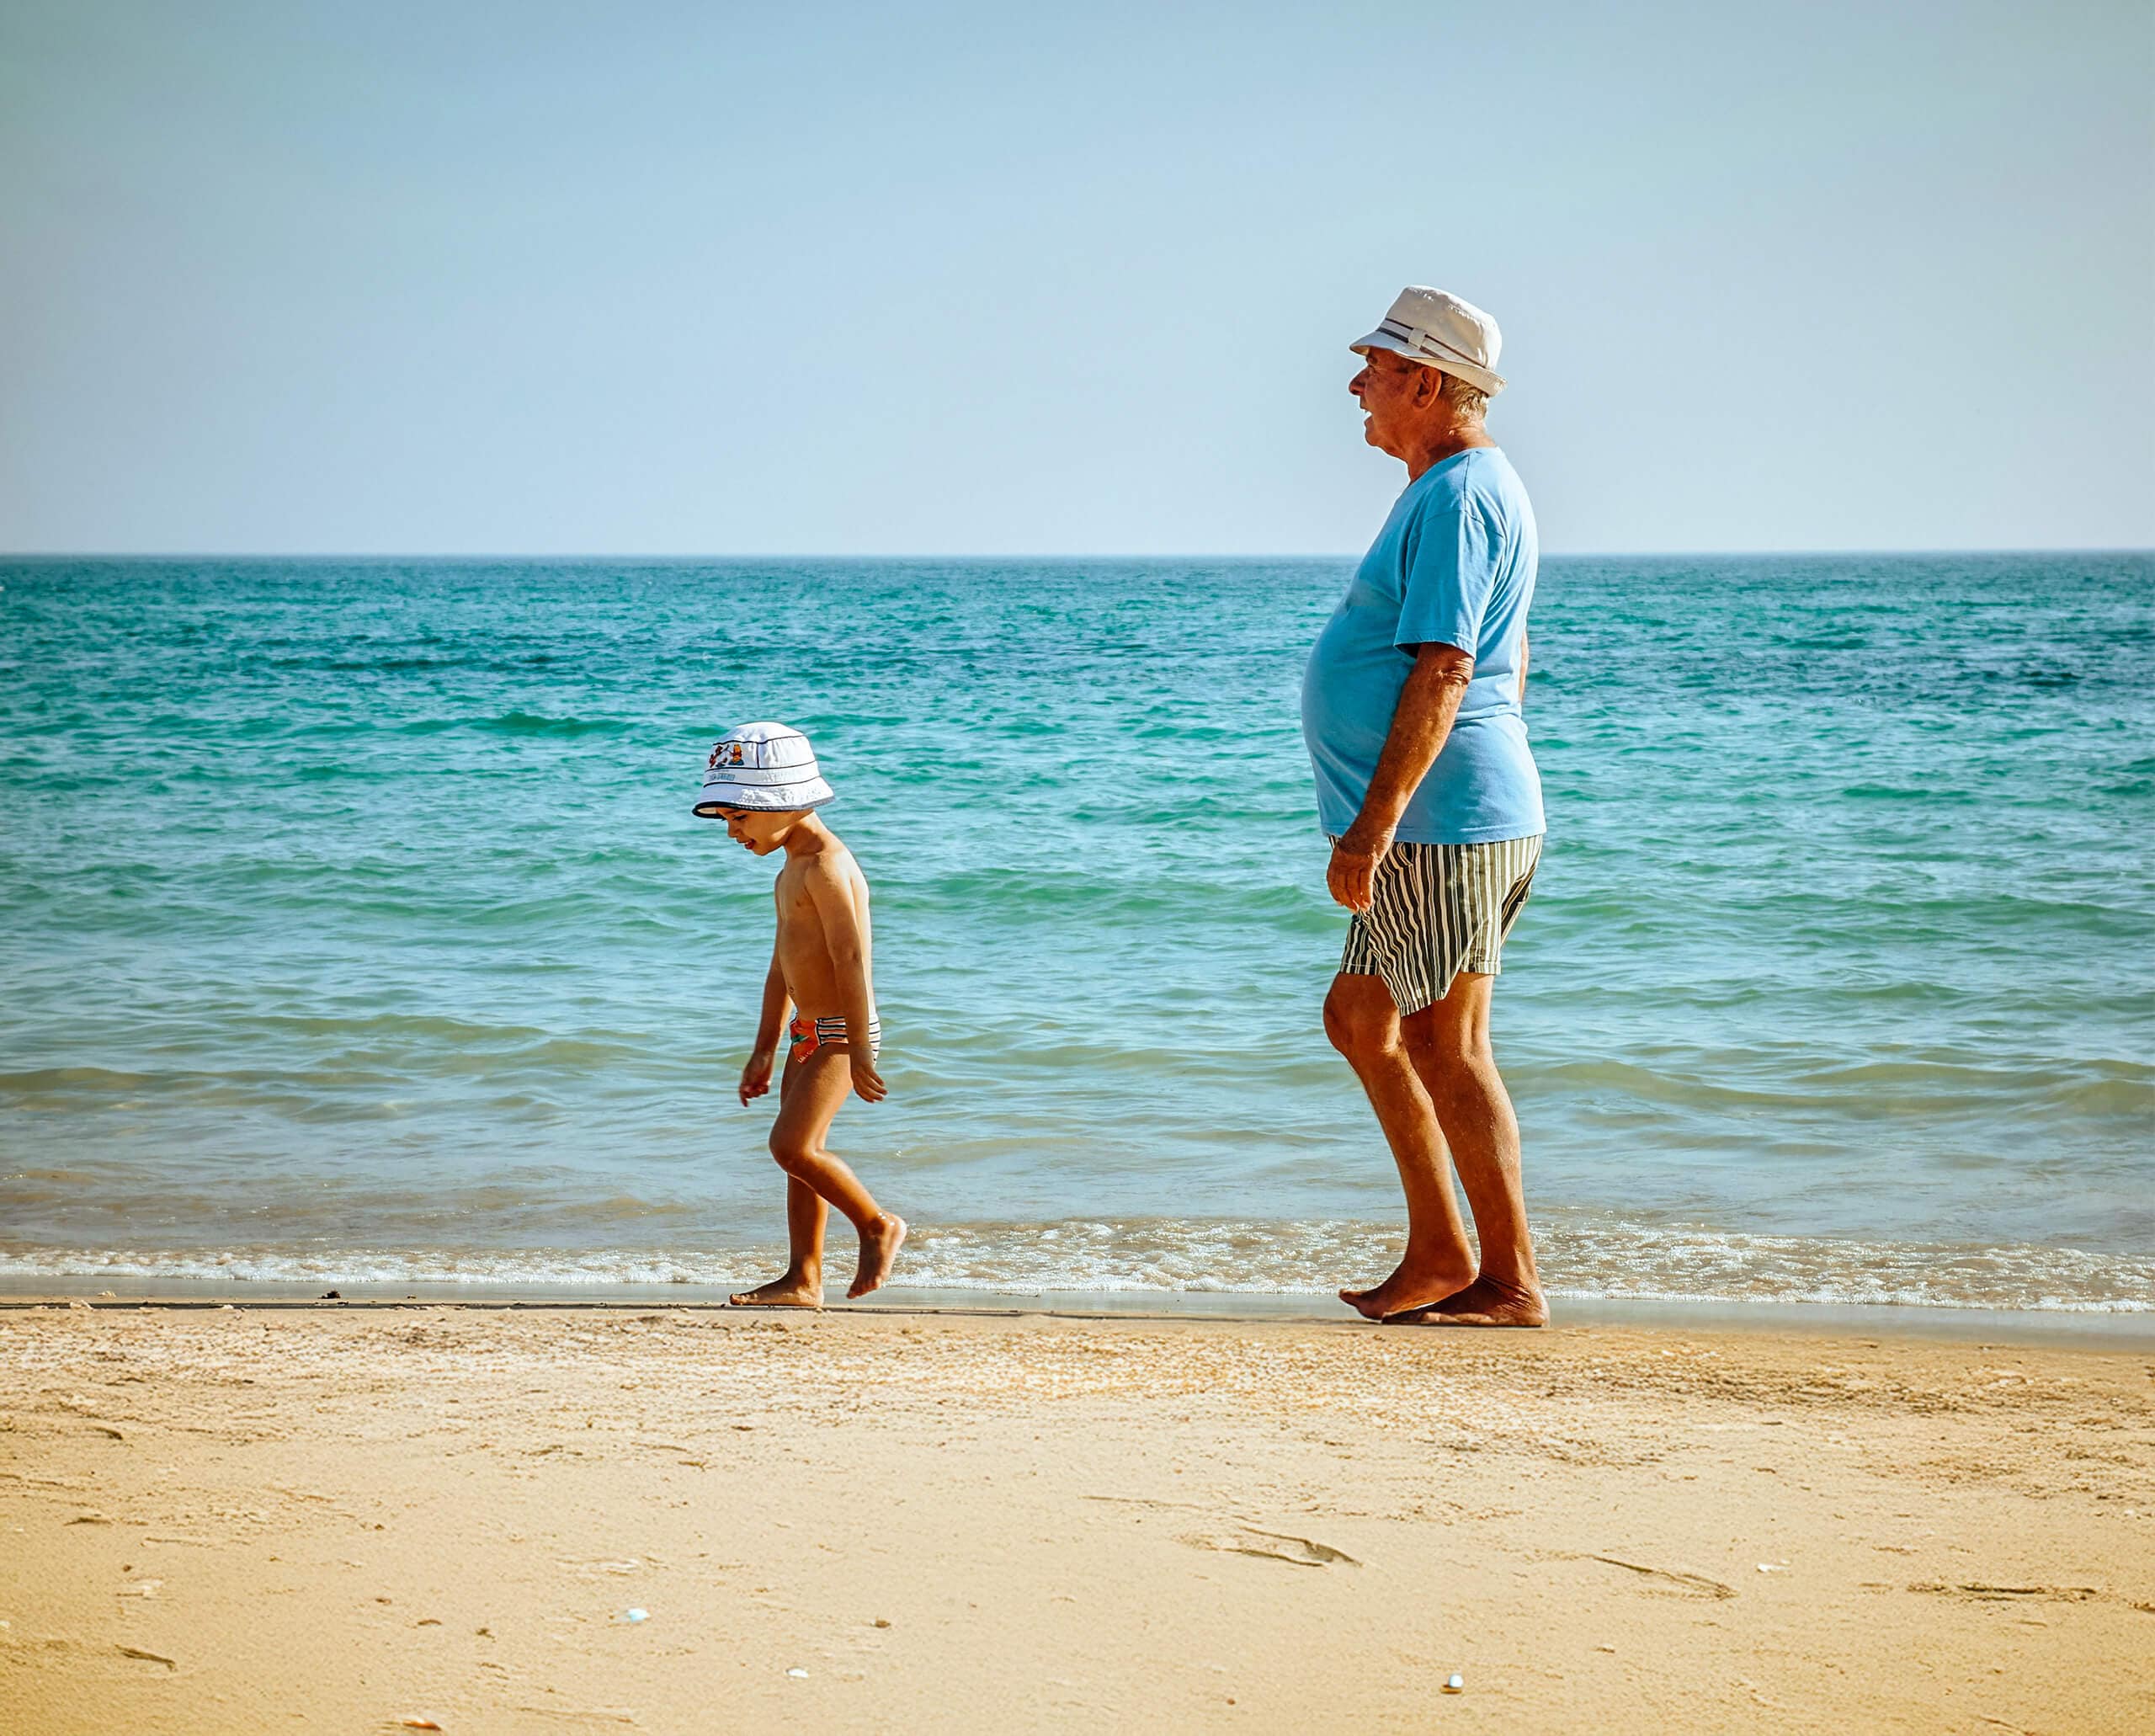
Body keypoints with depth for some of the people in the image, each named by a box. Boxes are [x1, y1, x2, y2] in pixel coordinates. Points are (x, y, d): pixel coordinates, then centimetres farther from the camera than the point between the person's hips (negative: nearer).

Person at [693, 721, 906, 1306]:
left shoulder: (826, 865, -16)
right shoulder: (791, 873, 17)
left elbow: (852, 960, -21)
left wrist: (859, 1051, -24)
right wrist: (763, 1052, 22)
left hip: (841, 1031, -10)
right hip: (809, 1033, 10)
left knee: (792, 1145, -16)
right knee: (799, 1154, 8)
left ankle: (878, 1225, 0)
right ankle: (803, 1279, 11)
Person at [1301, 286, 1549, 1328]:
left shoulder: (1457, 496, -15)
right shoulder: (1464, 487, 18)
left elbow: (1444, 672, -23)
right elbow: (1510, 665, 25)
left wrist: (1372, 825, -26)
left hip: (1442, 823, -11)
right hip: (1432, 825, 11)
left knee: (1448, 1047, -5)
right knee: (1359, 1018, 14)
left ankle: (1509, 1281, 1)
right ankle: (1438, 1252, 18)